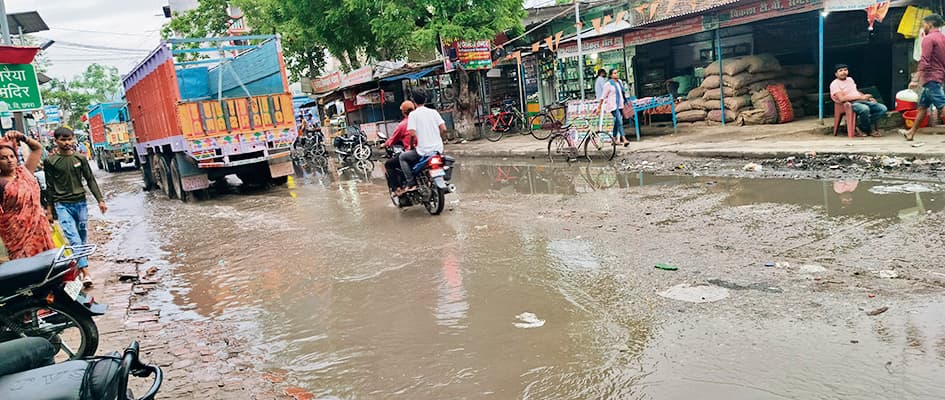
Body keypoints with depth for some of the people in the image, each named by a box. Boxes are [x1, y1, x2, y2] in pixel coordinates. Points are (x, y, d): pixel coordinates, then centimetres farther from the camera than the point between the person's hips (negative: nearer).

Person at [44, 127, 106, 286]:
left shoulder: (80, 158, 5)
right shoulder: (50, 161, -1)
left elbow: (90, 180, 8)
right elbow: (50, 187, 4)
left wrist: (100, 200, 2)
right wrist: (50, 209, 5)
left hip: (80, 203, 3)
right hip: (63, 205, -3)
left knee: (83, 238, 8)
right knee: (74, 239, -13)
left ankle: (77, 264, 23)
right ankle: (85, 272, -19)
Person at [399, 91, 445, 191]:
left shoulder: (413, 114, -6)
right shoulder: (433, 112, 6)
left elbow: (412, 133, -15)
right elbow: (443, 129, -1)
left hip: (423, 151, -5)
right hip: (438, 149, 5)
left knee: (402, 157, 15)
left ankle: (411, 183, 2)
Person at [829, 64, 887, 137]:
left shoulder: (850, 79, 22)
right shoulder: (834, 84, -4)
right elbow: (842, 98, -18)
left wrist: (868, 98, 12)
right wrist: (860, 97, -20)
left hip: (862, 101, 8)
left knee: (883, 108, -12)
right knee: (864, 109, -39)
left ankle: (860, 126, -9)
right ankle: (868, 130, -12)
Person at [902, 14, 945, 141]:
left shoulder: (929, 39, -11)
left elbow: (924, 62, -21)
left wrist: (915, 80, -23)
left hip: (931, 78, -10)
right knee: (922, 106, 16)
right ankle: (911, 133, 25)